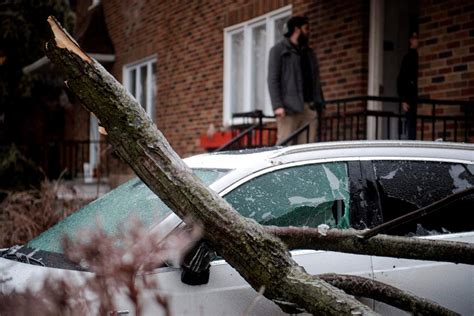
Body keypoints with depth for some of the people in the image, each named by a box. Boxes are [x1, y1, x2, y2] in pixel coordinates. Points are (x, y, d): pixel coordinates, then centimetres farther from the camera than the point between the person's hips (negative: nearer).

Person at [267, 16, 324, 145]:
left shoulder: (309, 53, 25)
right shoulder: (279, 50, 6)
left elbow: (316, 80, 21)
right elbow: (273, 80, -3)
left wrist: (319, 104, 8)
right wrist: (277, 105, -15)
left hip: (309, 106, 6)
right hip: (289, 107, -5)